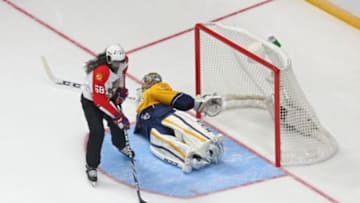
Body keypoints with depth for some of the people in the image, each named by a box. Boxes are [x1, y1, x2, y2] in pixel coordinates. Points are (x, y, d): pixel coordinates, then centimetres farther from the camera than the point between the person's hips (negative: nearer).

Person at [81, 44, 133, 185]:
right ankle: (91, 166, -3)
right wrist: (118, 116, -34)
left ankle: (120, 145, 50)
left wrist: (121, 89, 5)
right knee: (97, 132, -17)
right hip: (91, 101, -7)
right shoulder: (100, 72, -41)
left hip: (109, 95, 7)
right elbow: (100, 101, -37)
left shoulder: (122, 61, -19)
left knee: (116, 123, 16)